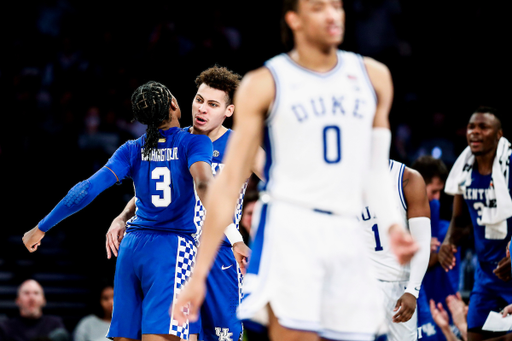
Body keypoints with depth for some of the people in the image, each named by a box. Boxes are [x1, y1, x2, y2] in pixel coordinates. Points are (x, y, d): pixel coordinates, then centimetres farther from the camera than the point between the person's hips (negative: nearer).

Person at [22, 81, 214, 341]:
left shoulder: (133, 150, 10)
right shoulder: (193, 143, 0)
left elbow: (88, 189, 1)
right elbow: (203, 182, -20)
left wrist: (42, 227, 8)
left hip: (132, 246, 5)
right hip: (172, 248, -5)